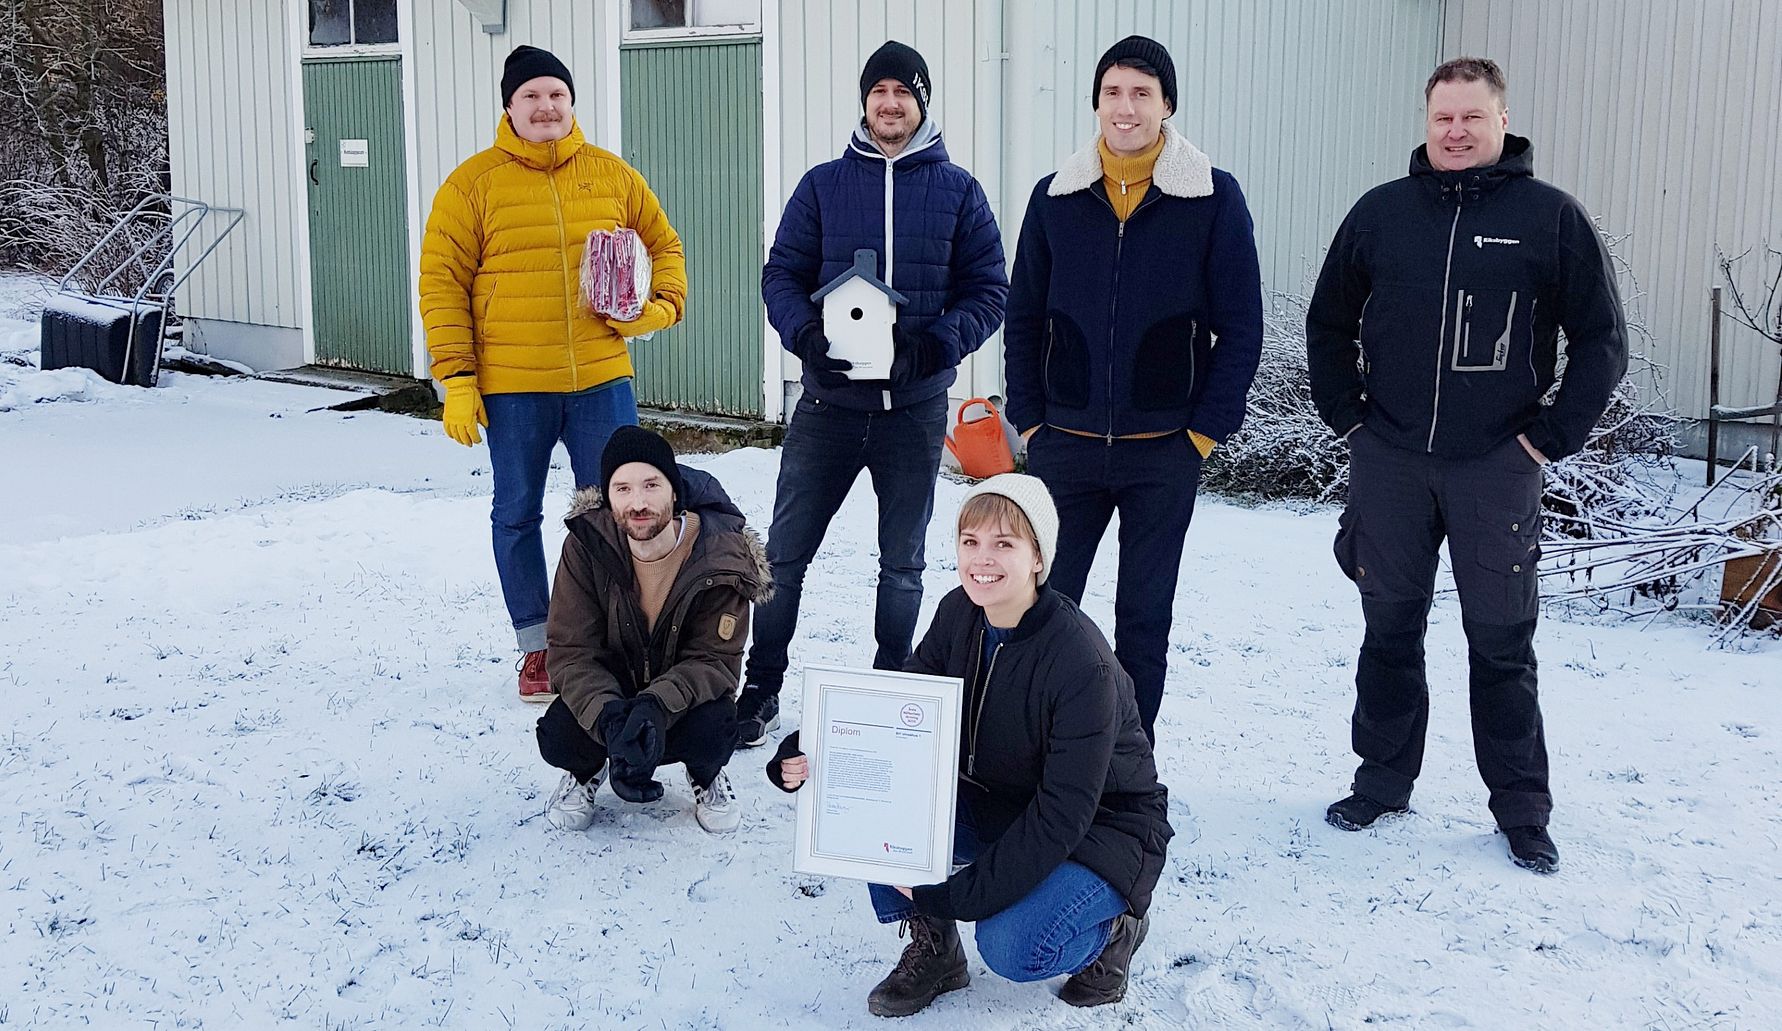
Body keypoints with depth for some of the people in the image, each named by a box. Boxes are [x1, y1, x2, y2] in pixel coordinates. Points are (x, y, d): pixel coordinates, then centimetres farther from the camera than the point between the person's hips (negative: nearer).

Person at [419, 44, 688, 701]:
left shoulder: (612, 175, 7)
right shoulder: (473, 183, -1)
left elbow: (664, 245, 19)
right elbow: (442, 283, -3)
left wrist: (661, 306, 0)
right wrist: (456, 379, -9)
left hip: (601, 377, 2)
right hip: (512, 386, -1)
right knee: (517, 515, 8)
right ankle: (536, 647, 22)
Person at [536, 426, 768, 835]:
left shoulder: (720, 556, -22)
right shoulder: (587, 545, -19)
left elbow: (714, 659, -19)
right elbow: (571, 650, -20)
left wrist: (657, 705, -40)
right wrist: (609, 717, -40)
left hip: (683, 692, 0)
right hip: (609, 689, 1)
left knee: (713, 734, -33)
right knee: (557, 737, -29)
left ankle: (705, 775, 7)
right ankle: (587, 769, 11)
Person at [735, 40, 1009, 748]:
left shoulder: (957, 191, 2)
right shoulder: (823, 185, 4)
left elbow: (988, 291, 0)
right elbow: (781, 275, 4)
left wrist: (929, 347, -17)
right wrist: (808, 337, -16)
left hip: (915, 408, 0)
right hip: (828, 403, 0)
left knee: (903, 563, 12)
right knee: (785, 553, 3)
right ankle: (761, 689, 18)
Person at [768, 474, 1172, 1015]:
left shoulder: (1083, 663, -29)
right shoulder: (959, 615, -9)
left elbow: (1064, 814, -27)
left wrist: (962, 894, -29)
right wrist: (812, 753, -22)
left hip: (1101, 826, -6)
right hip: (994, 805, 6)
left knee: (1010, 949, -29)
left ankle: (1115, 925, 4)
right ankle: (932, 947, 1)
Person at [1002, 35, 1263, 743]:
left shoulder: (1214, 199, -3)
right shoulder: (1055, 198, 4)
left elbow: (1241, 327, -1)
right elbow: (1023, 318, 9)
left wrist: (1207, 428, -6)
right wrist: (1029, 419, 3)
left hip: (1164, 451, -1)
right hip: (1063, 445, 2)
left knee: (1144, 617, 9)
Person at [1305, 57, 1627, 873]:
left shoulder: (1551, 217, -2)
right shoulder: (1380, 212, 5)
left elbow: (1602, 341, 1)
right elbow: (1328, 323, 15)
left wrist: (1550, 436, -5)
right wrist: (1346, 415, 6)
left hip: (1496, 469, -2)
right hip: (1388, 464, 2)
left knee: (1502, 642, 5)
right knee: (1390, 630, 11)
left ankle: (1523, 811, 17)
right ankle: (1382, 783, 25)